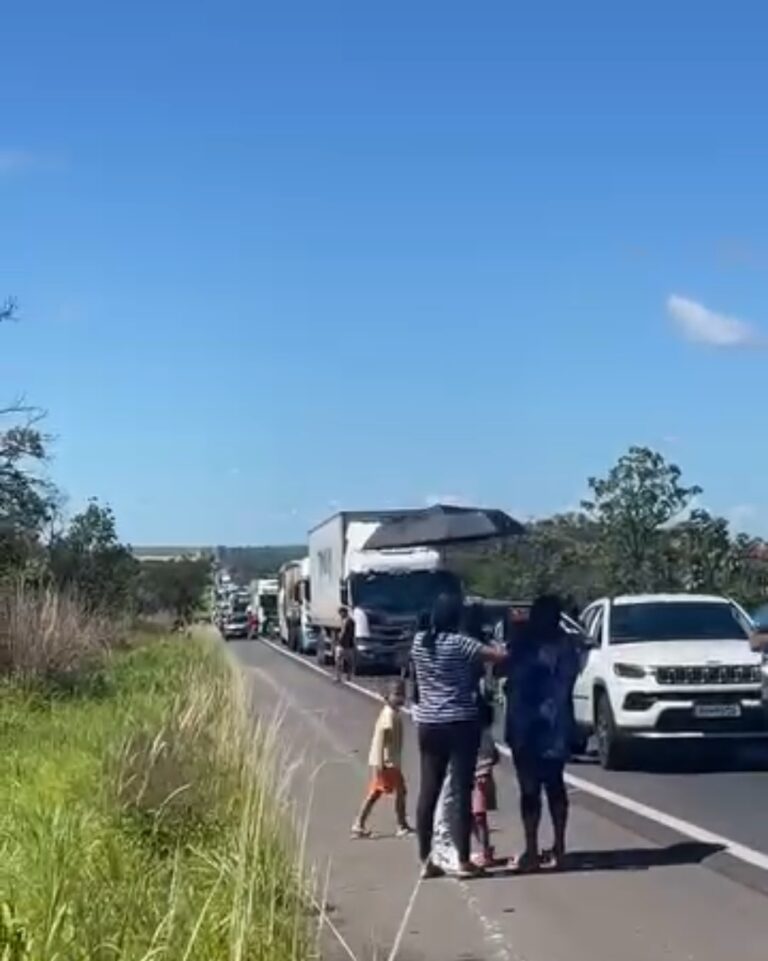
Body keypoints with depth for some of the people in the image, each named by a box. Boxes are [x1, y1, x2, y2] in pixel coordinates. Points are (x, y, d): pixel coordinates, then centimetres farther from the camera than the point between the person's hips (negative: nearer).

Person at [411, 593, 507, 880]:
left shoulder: (419, 641, 5)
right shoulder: (459, 643, -13)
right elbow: (501, 656, -21)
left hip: (428, 724, 5)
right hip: (460, 724, -5)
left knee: (428, 792, 7)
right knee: (462, 792, 0)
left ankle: (426, 861, 10)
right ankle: (463, 861, 2)